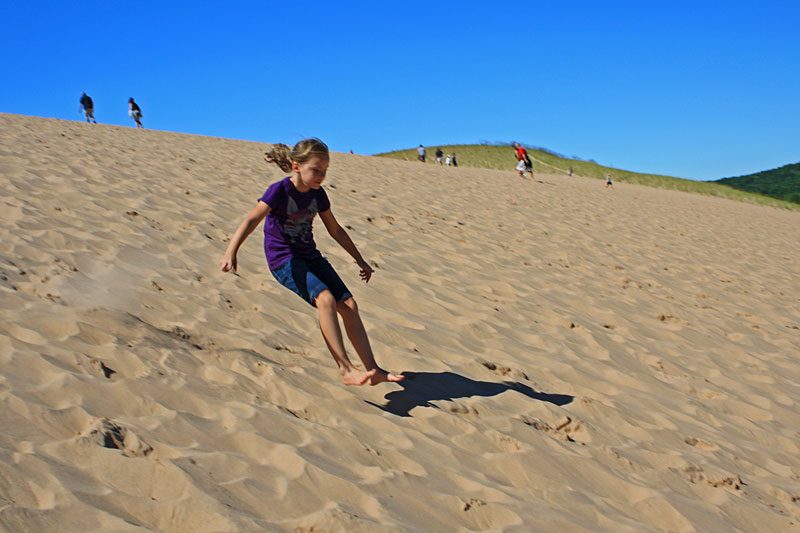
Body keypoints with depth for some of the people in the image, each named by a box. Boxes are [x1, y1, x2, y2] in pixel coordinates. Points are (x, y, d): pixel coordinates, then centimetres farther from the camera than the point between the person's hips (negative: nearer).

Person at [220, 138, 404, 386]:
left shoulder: (318, 194, 5)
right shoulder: (280, 191, -14)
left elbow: (335, 230, 17)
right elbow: (251, 220, -26)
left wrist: (360, 260, 23)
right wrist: (231, 252, -41)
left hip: (311, 257, 7)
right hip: (284, 260, -7)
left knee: (348, 305, -7)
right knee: (325, 299, -29)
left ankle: (373, 369, -1)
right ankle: (346, 370, -26)